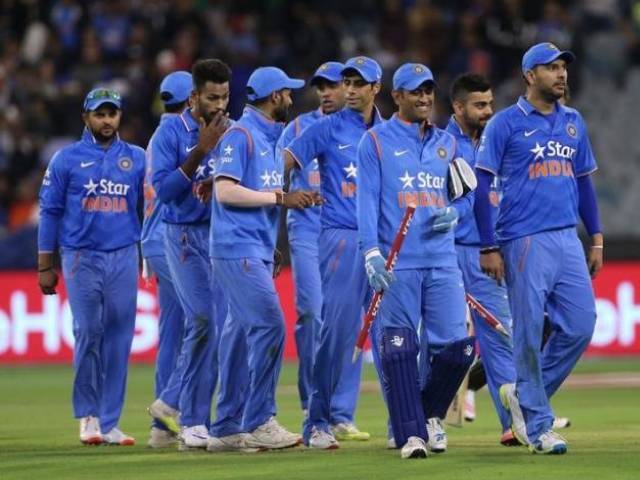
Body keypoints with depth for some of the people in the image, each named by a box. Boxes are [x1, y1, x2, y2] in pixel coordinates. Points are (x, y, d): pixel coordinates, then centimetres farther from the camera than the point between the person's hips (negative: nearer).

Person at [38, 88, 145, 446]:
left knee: (119, 338, 0)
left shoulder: (137, 158, 10)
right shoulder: (67, 159, 4)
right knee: (88, 333, -9)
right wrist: (45, 266, 1)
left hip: (124, 257, 2)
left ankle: (110, 423, 4)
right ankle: (88, 415, 4)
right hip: (82, 257, -2)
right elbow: (50, 212, 5)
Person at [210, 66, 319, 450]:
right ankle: (258, 422, -13)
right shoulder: (240, 135, -9)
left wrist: (298, 198, 8)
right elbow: (225, 191, -18)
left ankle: (228, 429, 11)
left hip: (259, 253, 10)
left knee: (245, 335, 8)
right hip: (238, 250, -10)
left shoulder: (272, 137, 19)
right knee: (269, 326, -15)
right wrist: (279, 197, -17)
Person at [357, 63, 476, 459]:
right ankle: (411, 433, -2)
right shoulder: (376, 141, 4)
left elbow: (462, 195, 22)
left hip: (443, 261, 4)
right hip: (397, 263, -4)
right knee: (399, 348, -7)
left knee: (457, 345, -3)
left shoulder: (447, 143, 17)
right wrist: (372, 253, -16)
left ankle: (431, 413, 21)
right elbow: (367, 201, -4)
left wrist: (454, 212, -3)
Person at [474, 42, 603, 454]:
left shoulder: (574, 122, 14)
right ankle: (538, 425, 6)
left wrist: (596, 240, 13)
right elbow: (482, 185, -4)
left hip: (568, 241, 6)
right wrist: (489, 248, -9)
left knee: (580, 326, 0)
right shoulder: (506, 124, -3)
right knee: (530, 334, -4)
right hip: (525, 243, -6)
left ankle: (525, 395, 19)